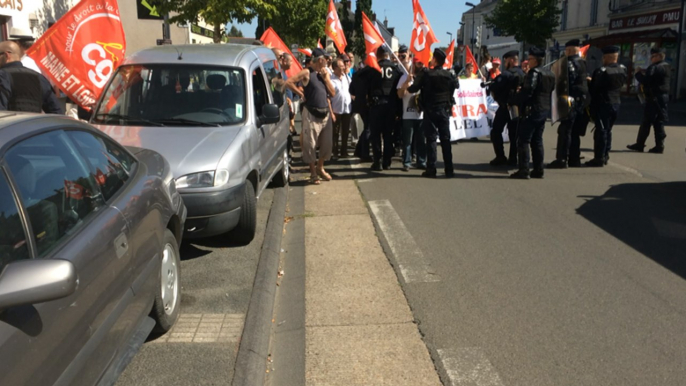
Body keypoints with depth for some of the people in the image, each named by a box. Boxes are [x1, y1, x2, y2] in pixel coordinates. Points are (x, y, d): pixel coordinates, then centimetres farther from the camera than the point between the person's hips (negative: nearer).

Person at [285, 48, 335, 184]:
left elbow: (333, 93, 6)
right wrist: (301, 94, -10)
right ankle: (313, 173, 10)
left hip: (325, 113, 6)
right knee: (311, 144, 0)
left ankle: (320, 168, 29)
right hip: (311, 114, -6)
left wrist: (326, 78, -3)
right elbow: (288, 82, -15)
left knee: (326, 143, 12)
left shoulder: (326, 73, 10)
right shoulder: (307, 73, -8)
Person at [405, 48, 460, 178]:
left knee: (431, 139, -1)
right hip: (445, 110, 3)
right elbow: (456, 85, 22)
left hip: (430, 111, -3)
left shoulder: (426, 74, -10)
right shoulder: (448, 75, 2)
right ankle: (449, 169, 9)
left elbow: (413, 89, -10)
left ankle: (431, 169, -3)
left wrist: (409, 81, 9)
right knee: (445, 139, 7)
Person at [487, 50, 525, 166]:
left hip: (505, 107, -6)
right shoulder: (522, 74, 7)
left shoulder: (506, 74, -16)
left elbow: (494, 87, -21)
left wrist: (495, 95, -2)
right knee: (514, 134, 10)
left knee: (496, 131, 5)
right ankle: (513, 159, 11)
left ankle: (500, 157, -1)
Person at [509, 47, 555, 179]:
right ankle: (538, 170, 16)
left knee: (523, 140, -5)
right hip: (545, 110, 9)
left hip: (532, 110, -9)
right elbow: (551, 90, 19)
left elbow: (527, 91, -21)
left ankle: (523, 171, -8)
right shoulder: (550, 74, 14)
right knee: (537, 141, 14)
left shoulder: (534, 72, -14)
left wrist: (512, 101, -14)